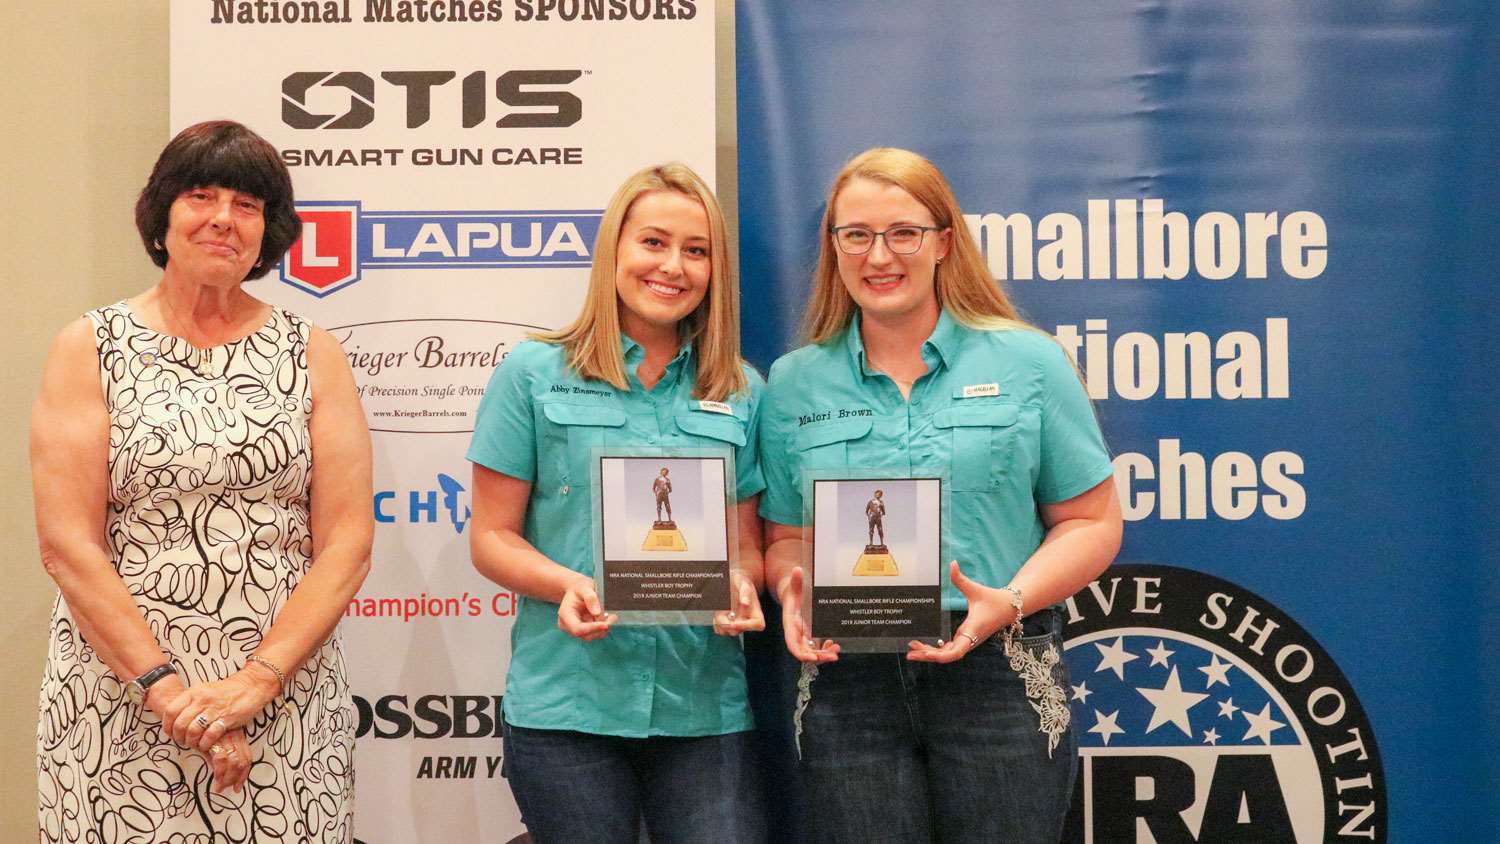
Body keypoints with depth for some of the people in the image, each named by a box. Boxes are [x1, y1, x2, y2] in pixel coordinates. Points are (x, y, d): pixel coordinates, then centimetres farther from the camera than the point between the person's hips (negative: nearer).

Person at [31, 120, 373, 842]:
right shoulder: (90, 349, 3)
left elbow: (348, 544, -1)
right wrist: (166, 687, -13)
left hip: (285, 702, 1)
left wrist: (255, 683, -12)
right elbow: (66, 543, -4)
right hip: (118, 698, 0)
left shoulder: (312, 355, 5)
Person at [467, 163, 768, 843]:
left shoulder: (741, 392, 10)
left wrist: (741, 585, -9)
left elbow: (746, 544, 14)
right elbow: (491, 538, 2)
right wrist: (568, 586, -16)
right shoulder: (535, 373, 2)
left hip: (705, 705, 2)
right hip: (566, 703, -2)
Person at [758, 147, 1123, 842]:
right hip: (845, 679, 2)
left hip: (999, 677, -1)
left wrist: (1011, 602, -14)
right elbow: (786, 538, 13)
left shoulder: (1028, 362, 2)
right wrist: (793, 591, -9)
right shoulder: (794, 384, 9)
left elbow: (1091, 522, 2)